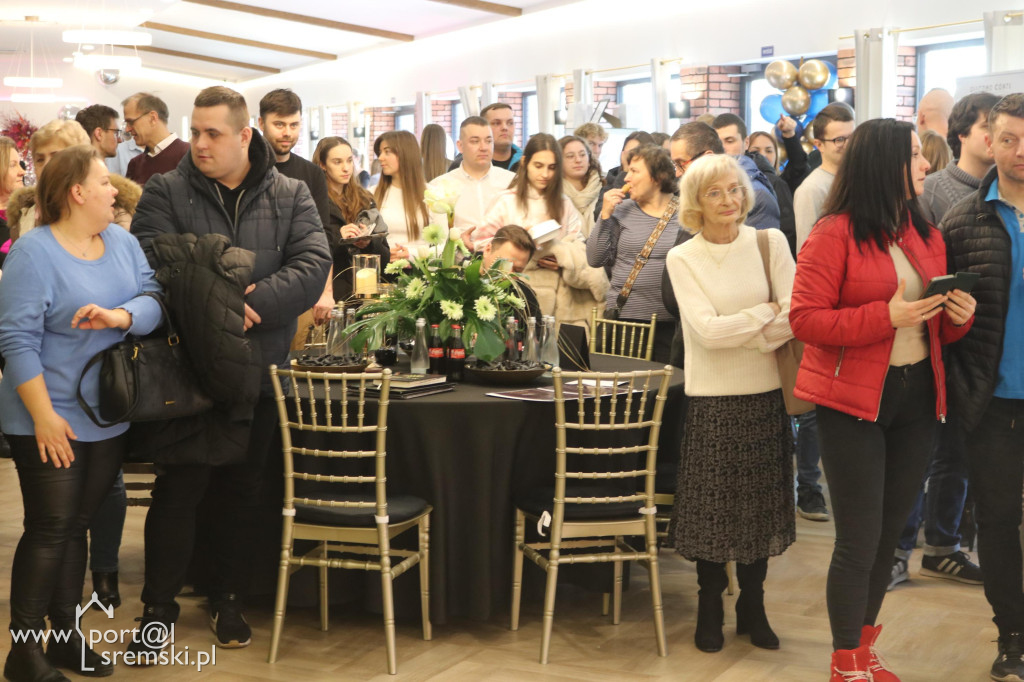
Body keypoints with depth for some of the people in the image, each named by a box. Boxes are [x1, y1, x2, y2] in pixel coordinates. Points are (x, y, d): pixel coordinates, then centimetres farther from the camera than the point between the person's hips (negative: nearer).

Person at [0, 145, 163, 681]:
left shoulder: (123, 242, 6)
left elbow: (153, 301, -3)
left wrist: (118, 315, -24)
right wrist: (44, 416, -20)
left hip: (109, 417, 6)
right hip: (50, 422, -6)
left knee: (76, 528, 14)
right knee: (49, 531, -1)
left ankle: (66, 636, 25)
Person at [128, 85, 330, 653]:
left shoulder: (291, 196, 4)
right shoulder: (166, 193, -1)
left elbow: (313, 264, -9)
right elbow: (150, 266, -13)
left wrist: (251, 302, -22)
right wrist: (217, 309, -25)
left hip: (260, 372, 2)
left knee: (243, 490, 14)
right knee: (178, 491, 2)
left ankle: (229, 599, 30)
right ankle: (158, 607, 17)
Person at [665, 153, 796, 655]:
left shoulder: (770, 243, 0)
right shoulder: (682, 259, -3)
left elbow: (796, 316, -8)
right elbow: (708, 331, -13)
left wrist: (739, 332, -14)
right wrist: (769, 312, -10)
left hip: (765, 394, 2)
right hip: (711, 398, -1)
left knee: (761, 503, 10)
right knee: (713, 505, 5)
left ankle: (752, 607, 26)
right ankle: (710, 608, 22)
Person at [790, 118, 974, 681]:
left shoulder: (927, 236, 11)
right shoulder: (834, 235, -10)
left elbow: (939, 328, 19)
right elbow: (805, 319, -15)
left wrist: (959, 315, -3)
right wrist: (886, 317, -22)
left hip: (917, 400, 7)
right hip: (853, 402, -6)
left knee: (889, 530, 14)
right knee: (859, 538, -2)